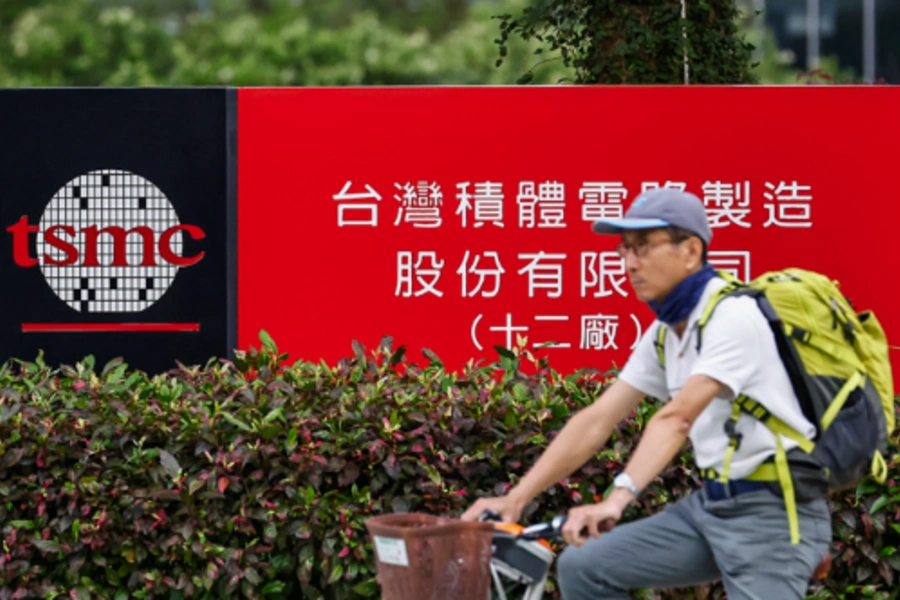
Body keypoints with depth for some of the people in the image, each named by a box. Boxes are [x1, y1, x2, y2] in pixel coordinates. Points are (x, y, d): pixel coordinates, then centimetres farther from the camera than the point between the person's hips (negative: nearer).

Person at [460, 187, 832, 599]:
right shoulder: (664, 334, 8)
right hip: (710, 503, 9)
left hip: (775, 511, -9)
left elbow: (676, 419, -30)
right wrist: (516, 498, -2)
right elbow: (597, 420, 5)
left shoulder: (734, 316, -18)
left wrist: (618, 499, -41)